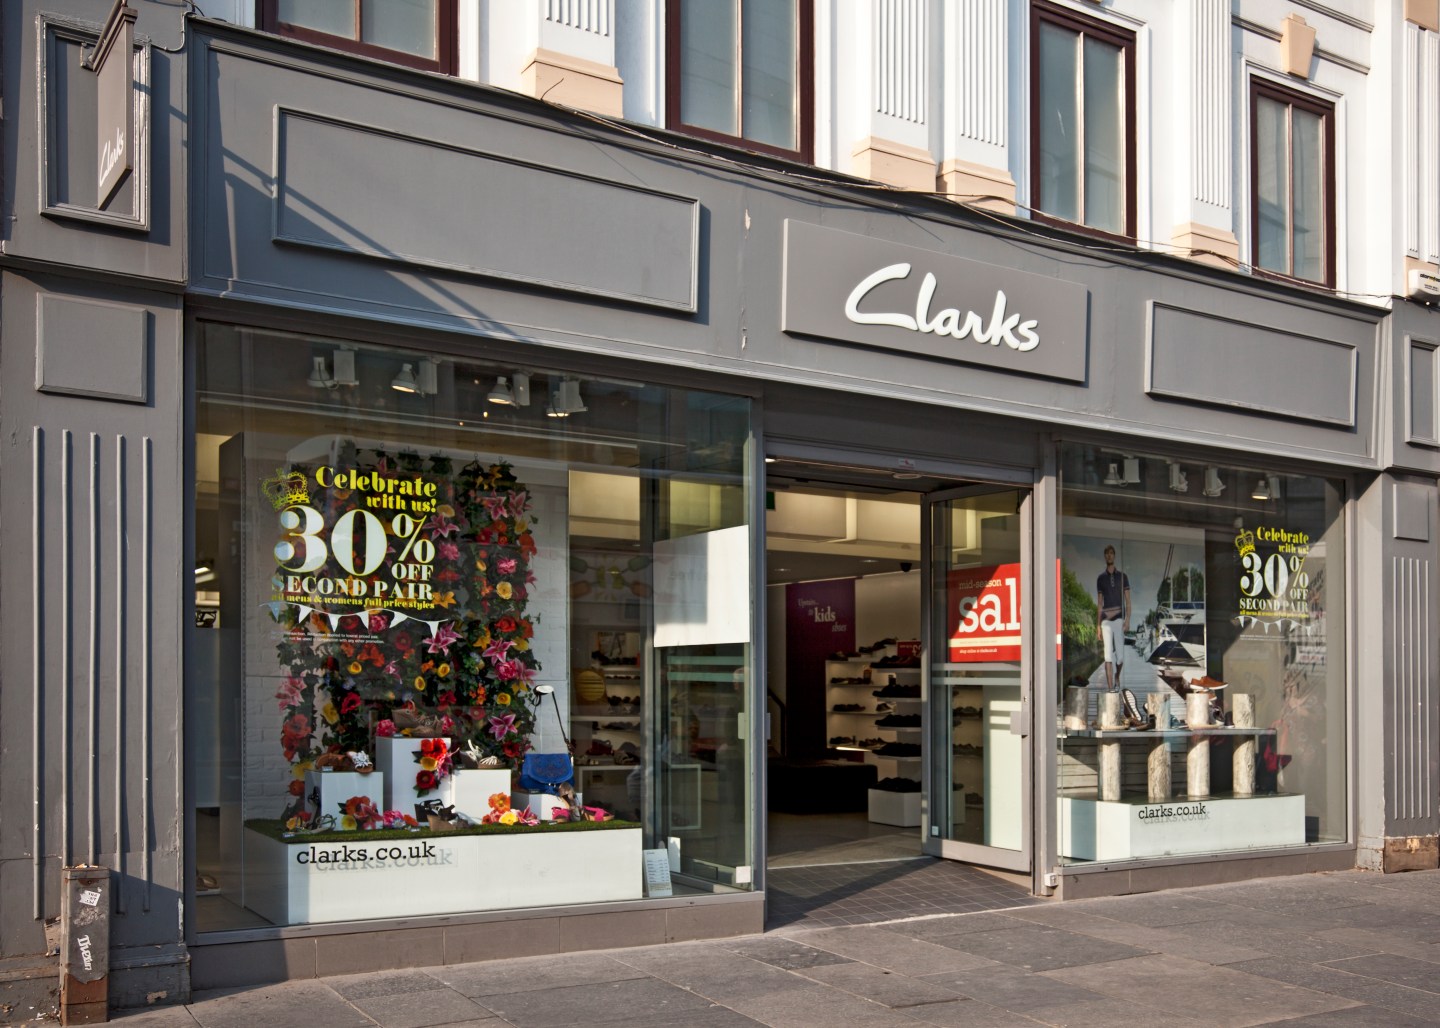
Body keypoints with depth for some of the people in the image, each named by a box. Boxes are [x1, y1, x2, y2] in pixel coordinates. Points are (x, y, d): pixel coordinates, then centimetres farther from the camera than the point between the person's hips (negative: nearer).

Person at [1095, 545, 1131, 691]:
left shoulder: (1122, 576, 7)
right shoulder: (1101, 578, 12)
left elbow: (1127, 600, 5)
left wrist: (1127, 619, -8)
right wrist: (1098, 625, 10)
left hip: (1119, 619, -1)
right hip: (1106, 620, 1)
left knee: (1120, 656, -4)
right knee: (1108, 655, -5)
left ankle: (1117, 675, 27)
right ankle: (1110, 688, -4)